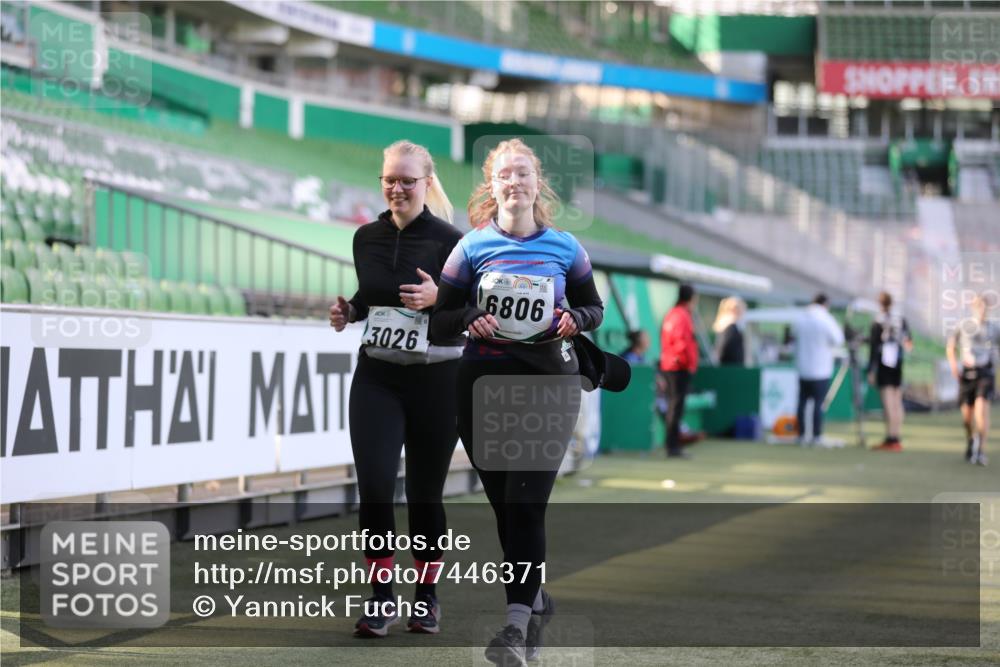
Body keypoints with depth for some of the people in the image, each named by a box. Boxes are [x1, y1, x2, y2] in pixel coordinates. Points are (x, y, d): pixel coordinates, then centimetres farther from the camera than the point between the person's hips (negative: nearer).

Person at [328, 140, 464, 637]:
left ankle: (427, 595, 23)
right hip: (376, 377, 3)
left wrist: (440, 299, -26)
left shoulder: (450, 241, -9)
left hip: (435, 380, -3)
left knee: (424, 493, 6)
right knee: (374, 488, -7)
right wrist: (348, 311, 1)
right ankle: (381, 596, 6)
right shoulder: (367, 238, 5)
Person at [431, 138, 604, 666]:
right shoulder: (473, 247, 4)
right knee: (504, 506, 8)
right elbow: (439, 317, 6)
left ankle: (517, 623, -14)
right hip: (484, 381, 2)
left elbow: (594, 308, 14)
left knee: (525, 503, -12)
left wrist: (575, 319, -8)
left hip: (548, 381, -2)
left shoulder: (564, 247, 4)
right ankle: (536, 600, 29)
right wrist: (471, 318, -15)